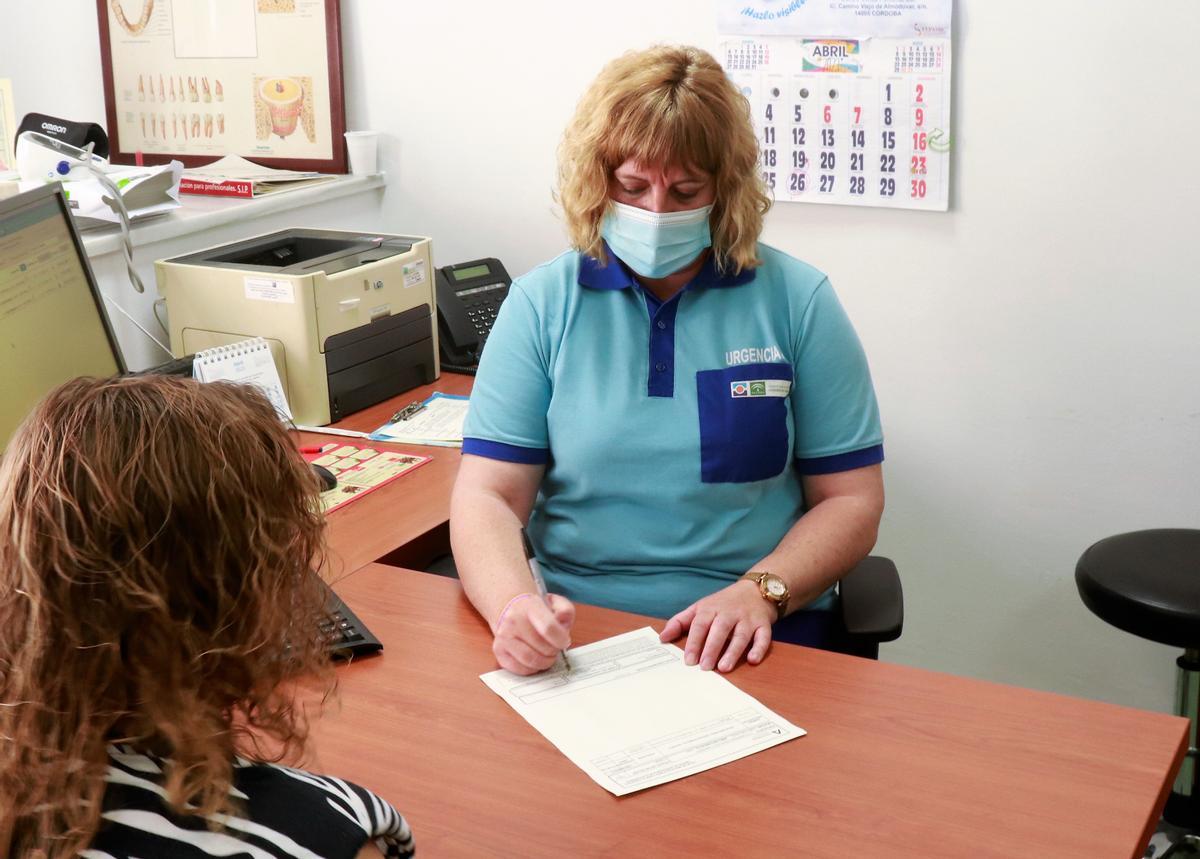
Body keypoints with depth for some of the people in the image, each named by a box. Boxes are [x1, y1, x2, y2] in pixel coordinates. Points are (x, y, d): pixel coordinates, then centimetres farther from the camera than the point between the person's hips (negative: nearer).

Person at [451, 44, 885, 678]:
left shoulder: (797, 301, 2)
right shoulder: (542, 304, 4)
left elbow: (851, 501, 3)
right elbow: (486, 494, -2)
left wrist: (761, 590, -16)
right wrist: (512, 603, -22)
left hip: (749, 644, 0)